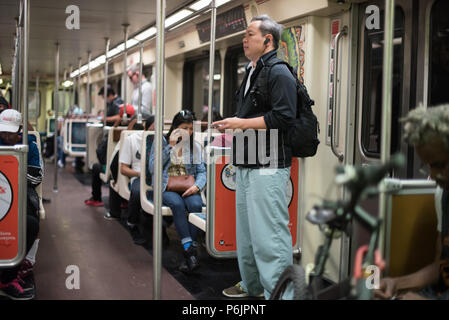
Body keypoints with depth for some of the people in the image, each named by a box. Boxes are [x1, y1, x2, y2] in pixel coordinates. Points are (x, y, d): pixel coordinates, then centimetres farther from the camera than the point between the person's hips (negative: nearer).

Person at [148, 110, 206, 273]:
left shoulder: (195, 146, 14)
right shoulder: (161, 142, 5)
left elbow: (201, 171, 8)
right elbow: (152, 168, -7)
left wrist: (197, 186, -14)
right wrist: (170, 146, -10)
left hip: (187, 189, 2)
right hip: (165, 188, -2)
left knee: (196, 204, -32)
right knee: (177, 203, -36)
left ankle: (188, 252, -30)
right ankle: (190, 250, -38)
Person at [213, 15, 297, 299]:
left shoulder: (279, 73, -10)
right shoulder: (251, 73, 20)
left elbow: (283, 118, -21)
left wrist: (242, 123, -16)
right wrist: (232, 124, 12)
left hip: (268, 168, -10)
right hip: (246, 165, 10)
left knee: (269, 234, -9)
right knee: (246, 232, 17)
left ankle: (279, 293, -1)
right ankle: (251, 286, 31)